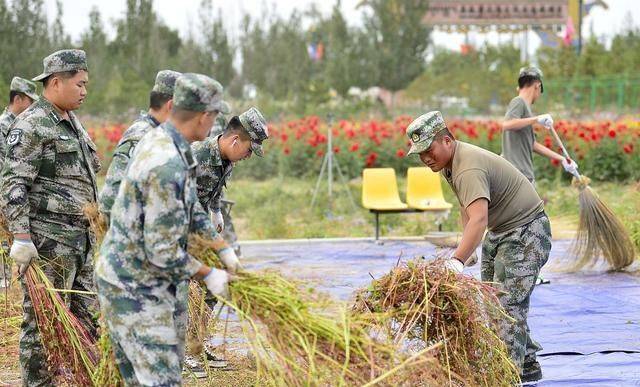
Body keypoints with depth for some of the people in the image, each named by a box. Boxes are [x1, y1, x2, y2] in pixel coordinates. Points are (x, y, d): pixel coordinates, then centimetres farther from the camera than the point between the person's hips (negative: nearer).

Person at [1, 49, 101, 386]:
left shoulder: (72, 123, 17)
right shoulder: (31, 125, -12)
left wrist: (93, 226, 25)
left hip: (80, 240, 9)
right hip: (47, 240, -9)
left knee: (86, 317, 13)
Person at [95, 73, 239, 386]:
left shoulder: (159, 139, 4)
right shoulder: (168, 168, -28)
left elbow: (190, 207, 20)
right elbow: (163, 252, -25)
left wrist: (224, 249, 24)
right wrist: (208, 276, -10)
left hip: (156, 284, 10)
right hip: (133, 289, -10)